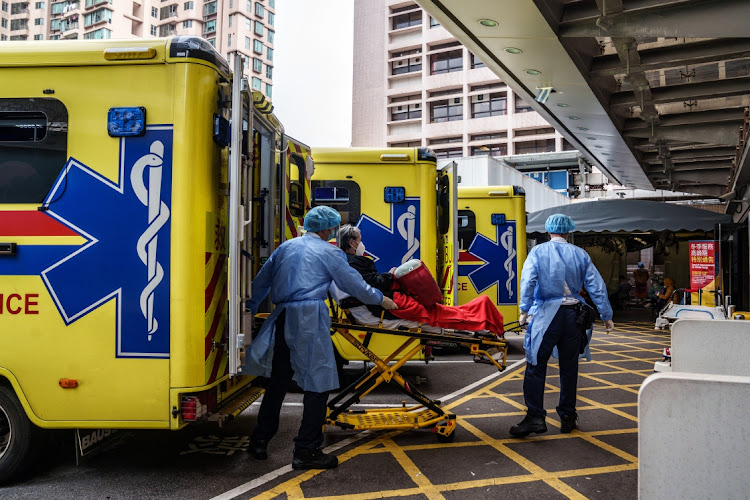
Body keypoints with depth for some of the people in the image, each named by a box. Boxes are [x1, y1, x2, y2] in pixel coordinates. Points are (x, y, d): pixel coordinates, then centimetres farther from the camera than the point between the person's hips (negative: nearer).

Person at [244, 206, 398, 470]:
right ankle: (306, 451, 2)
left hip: (282, 318, 7)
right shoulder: (328, 251, 4)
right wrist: (381, 299, 20)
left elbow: (261, 281, 23)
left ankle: (259, 441, 23)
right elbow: (354, 283, 6)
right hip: (309, 320, -6)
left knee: (278, 380, 16)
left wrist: (250, 310, 33)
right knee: (318, 383, 0)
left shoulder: (286, 247, 20)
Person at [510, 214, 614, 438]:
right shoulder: (580, 254, 9)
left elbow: (528, 281, -13)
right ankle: (567, 417, 19)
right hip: (572, 315, 3)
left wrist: (525, 310, -12)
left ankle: (535, 417, -6)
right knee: (569, 367, 11)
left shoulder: (538, 252, 2)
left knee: (536, 366, -1)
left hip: (546, 314, -3)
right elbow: (597, 286, 7)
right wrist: (606, 316, 12)